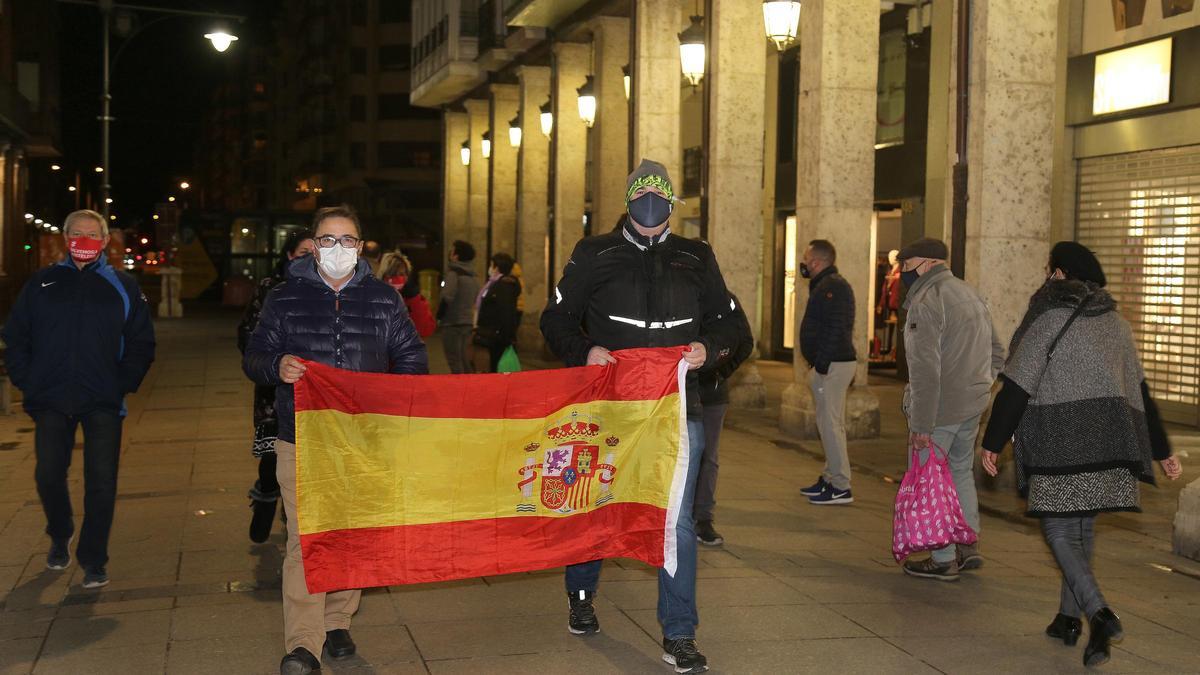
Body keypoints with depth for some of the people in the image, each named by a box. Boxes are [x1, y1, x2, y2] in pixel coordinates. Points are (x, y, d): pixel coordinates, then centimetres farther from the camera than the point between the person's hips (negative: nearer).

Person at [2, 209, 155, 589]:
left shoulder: (123, 287, 7)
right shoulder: (41, 283, 9)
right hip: (50, 401, 1)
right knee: (48, 476, 5)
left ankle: (93, 561, 8)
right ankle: (60, 538, 32)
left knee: (101, 482, -3)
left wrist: (123, 385, -3)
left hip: (103, 402, -1)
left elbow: (141, 344, 7)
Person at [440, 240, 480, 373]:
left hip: (452, 323, -8)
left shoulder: (453, 273, -12)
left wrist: (439, 314, -9)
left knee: (455, 362, -6)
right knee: (465, 361, 15)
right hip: (468, 322, 8)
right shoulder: (473, 276, 13)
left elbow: (447, 296, -22)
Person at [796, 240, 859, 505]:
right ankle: (830, 478, 23)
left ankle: (841, 487, -6)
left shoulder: (832, 287, -14)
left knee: (830, 424, -9)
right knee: (831, 424, 15)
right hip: (832, 364, 11)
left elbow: (836, 328, -23)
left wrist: (821, 363, -24)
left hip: (832, 364, -11)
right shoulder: (825, 285, 19)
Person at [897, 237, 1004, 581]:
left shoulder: (926, 303, -17)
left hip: (939, 410, -9)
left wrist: (922, 424, -21)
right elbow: (996, 353, 20)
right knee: (960, 472, 23)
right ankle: (969, 545, 26)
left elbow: (925, 370, -22)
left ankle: (944, 560, 7)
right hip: (973, 406, 9)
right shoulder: (971, 294, 14)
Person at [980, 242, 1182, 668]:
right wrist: (1162, 451, 17)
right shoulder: (1115, 322, 9)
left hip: (1060, 440, -6)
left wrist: (993, 442, -2)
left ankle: (1099, 614, -18)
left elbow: (1016, 387, -10)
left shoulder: (1049, 320, -9)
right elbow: (1139, 390, 12)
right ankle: (1069, 617, 24)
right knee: (1083, 526, 17)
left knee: (1058, 530, 0)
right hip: (1108, 439, 6)